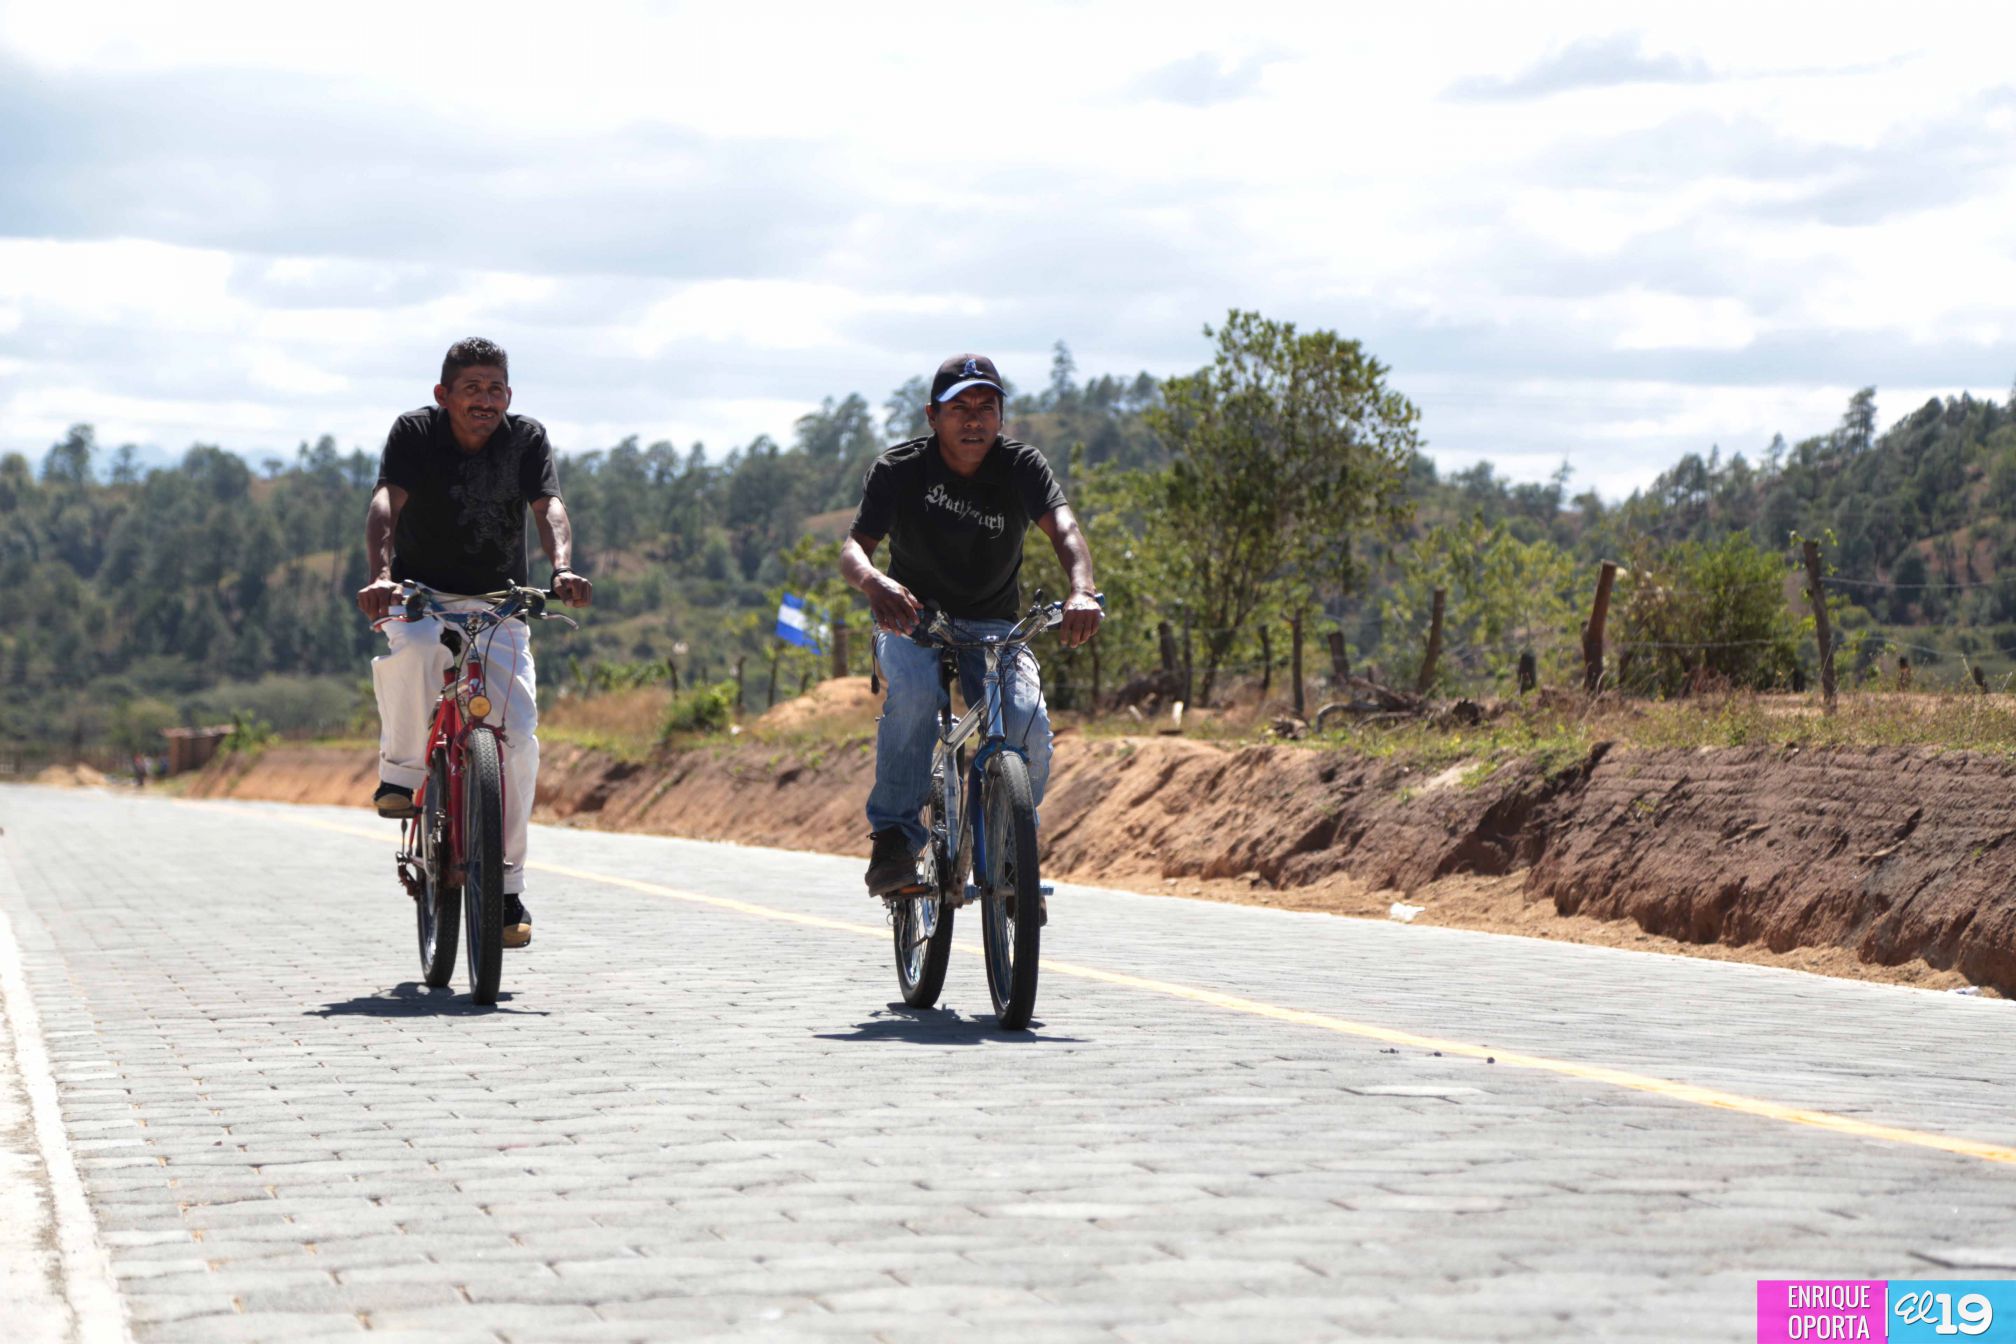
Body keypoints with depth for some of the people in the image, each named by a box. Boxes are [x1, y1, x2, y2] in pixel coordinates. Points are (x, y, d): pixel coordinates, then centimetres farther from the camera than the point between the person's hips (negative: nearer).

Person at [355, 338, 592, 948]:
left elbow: (549, 507, -19)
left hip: (499, 605, 1)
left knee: (518, 733, -15)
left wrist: (562, 568, -40)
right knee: (408, 649, -38)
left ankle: (506, 882, -3)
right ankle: (402, 768, -13)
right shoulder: (415, 432, -10)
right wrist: (380, 574, -42)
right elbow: (386, 502, -24)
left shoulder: (527, 439, -6)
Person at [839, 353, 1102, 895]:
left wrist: (1082, 590, -52)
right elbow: (854, 546, -24)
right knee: (915, 690, -36)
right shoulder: (898, 469, -13)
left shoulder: (1020, 466, -12)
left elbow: (1063, 527, -29)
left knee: (1029, 723, -26)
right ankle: (894, 839, -25)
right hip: (911, 616, -1)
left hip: (992, 625, 1)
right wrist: (876, 584, -50)